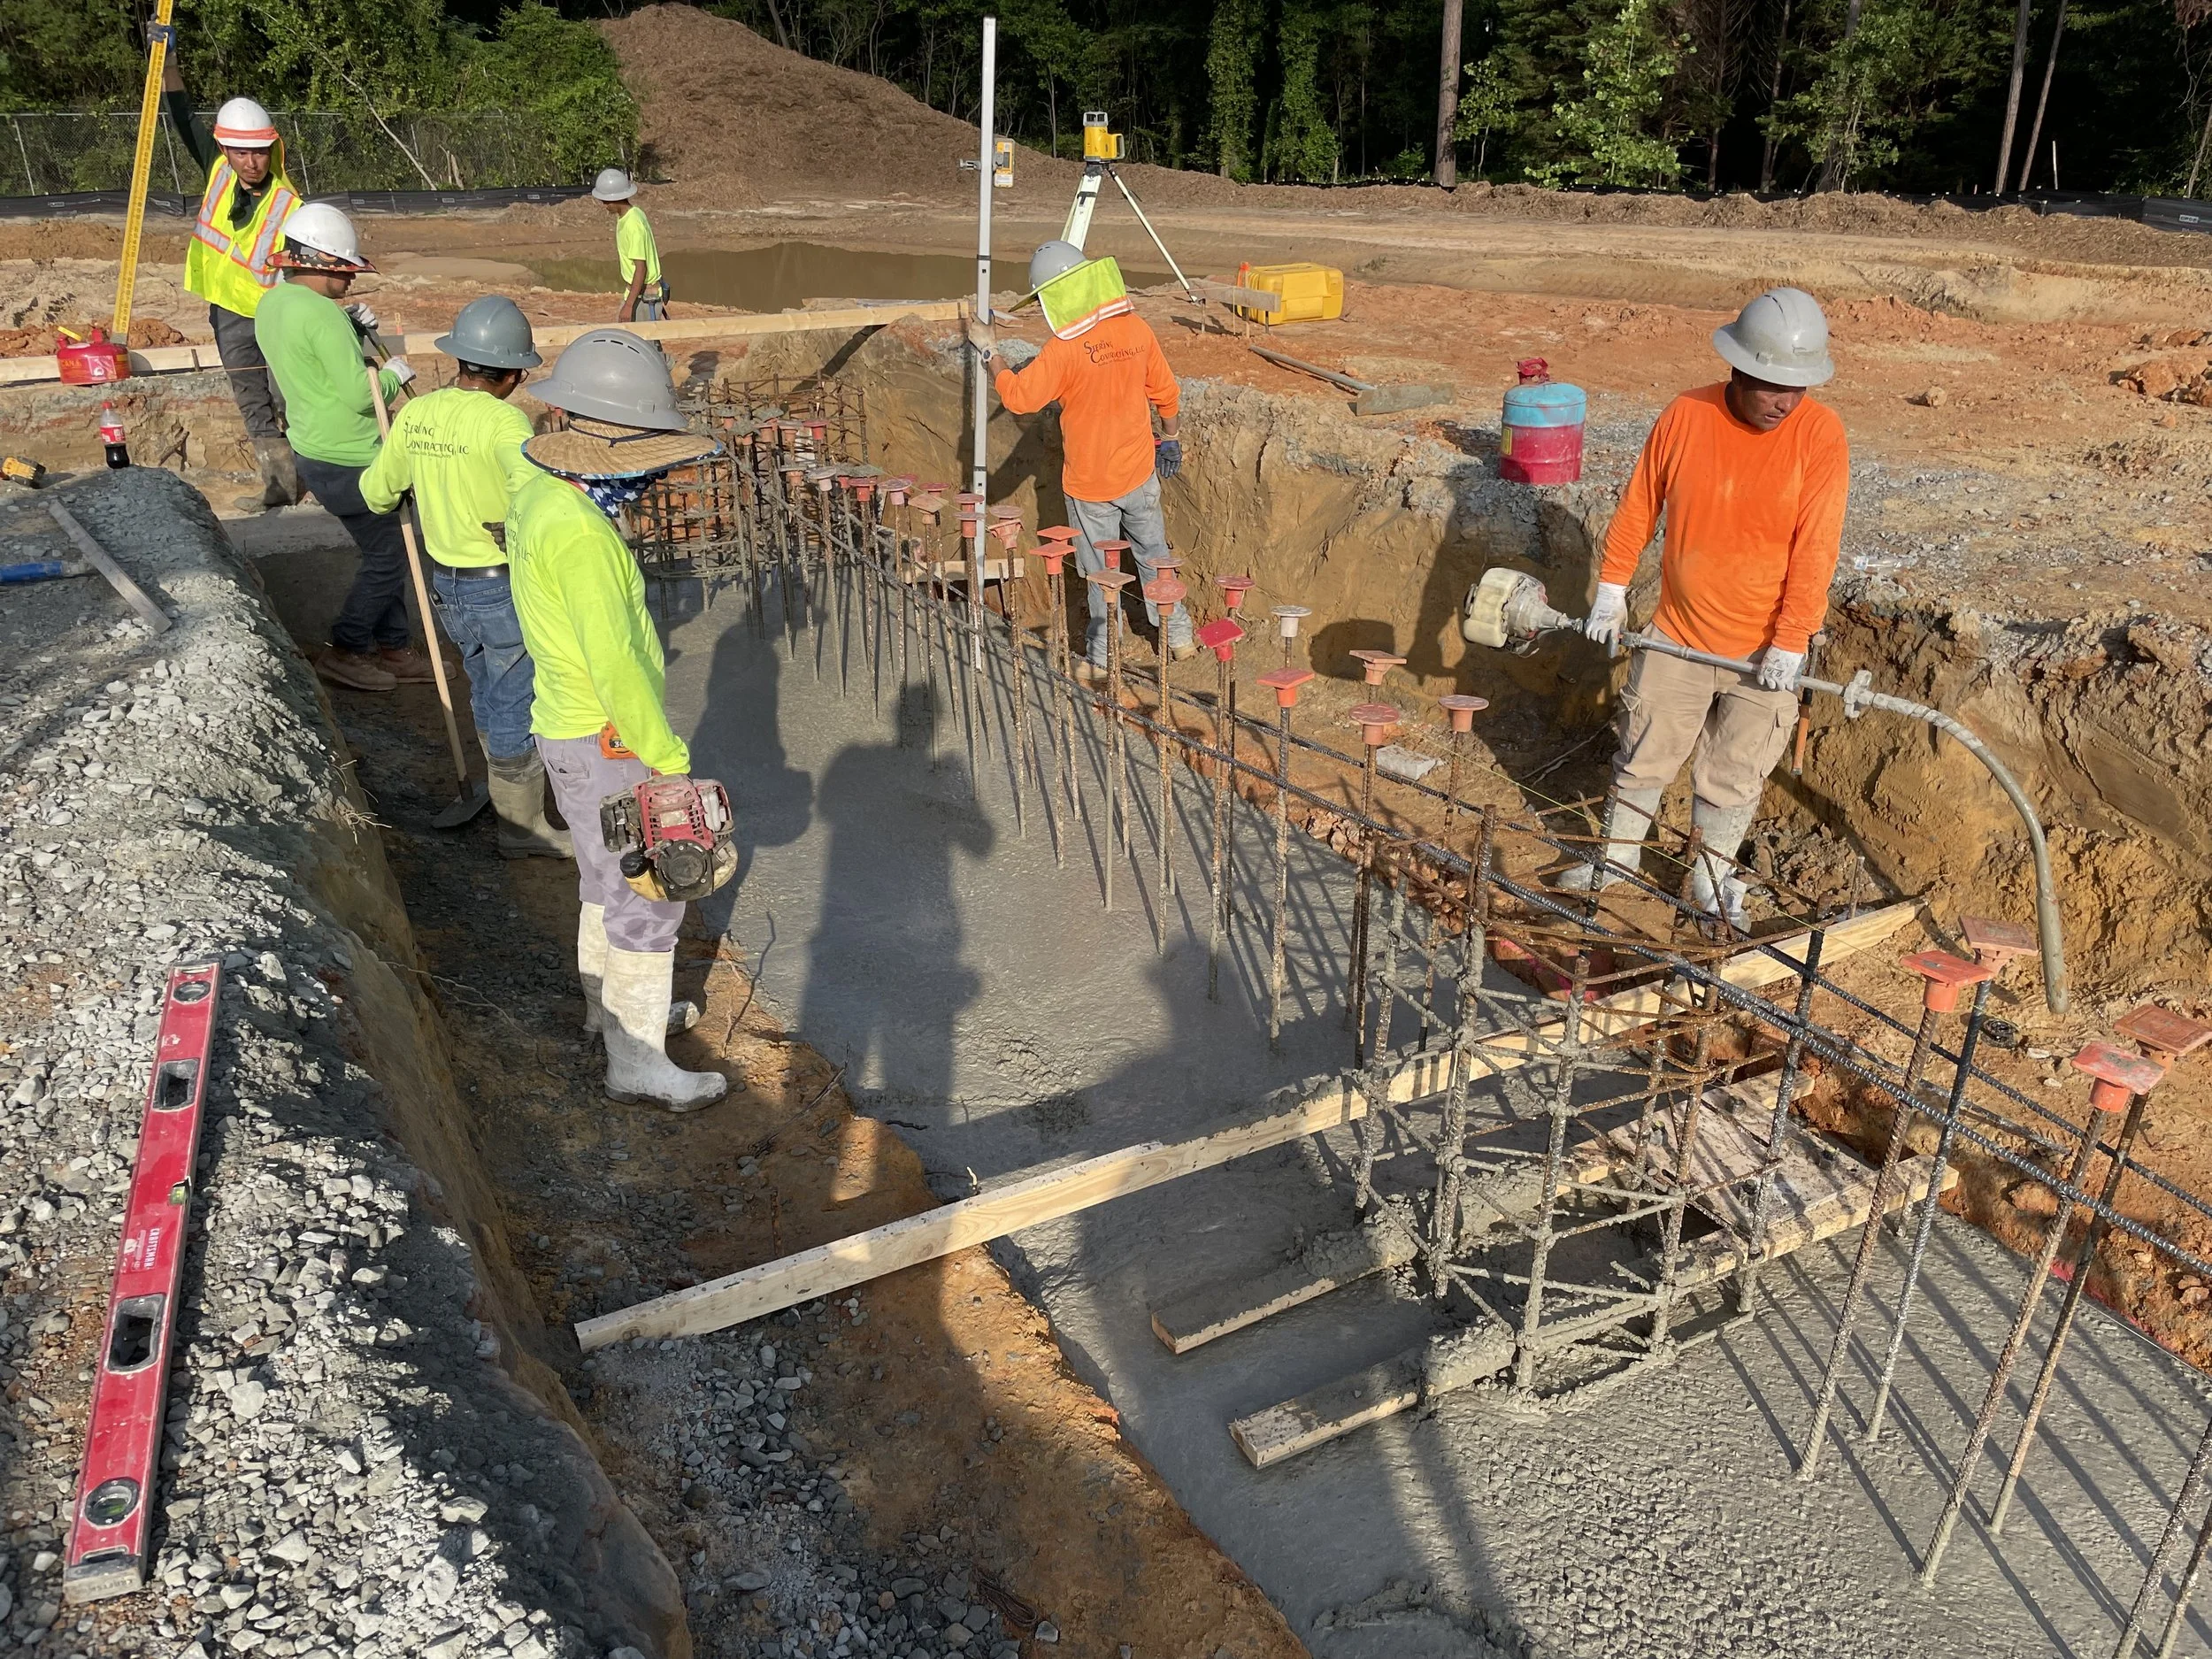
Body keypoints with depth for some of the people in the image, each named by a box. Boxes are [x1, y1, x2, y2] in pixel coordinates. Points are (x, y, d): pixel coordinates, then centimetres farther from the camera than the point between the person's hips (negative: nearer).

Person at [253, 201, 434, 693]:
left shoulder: (272, 303, 8)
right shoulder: (321, 314, -22)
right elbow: (360, 393, -24)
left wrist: (351, 327, 8)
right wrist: (393, 374, -5)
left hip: (314, 450, 10)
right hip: (348, 462, -10)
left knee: (383, 552, 18)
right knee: (387, 556, 3)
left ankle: (394, 648, 24)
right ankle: (345, 652, 8)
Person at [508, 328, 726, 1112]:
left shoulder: (539, 496, 5)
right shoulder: (577, 529, -27)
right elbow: (615, 664, -27)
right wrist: (671, 760, -19)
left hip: (569, 725, 10)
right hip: (606, 745, -10)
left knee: (609, 874, 24)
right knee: (648, 897, 1)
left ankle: (608, 1002, 42)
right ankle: (636, 1061, 11)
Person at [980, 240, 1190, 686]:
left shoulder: (1064, 348, -22)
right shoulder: (1137, 329, -4)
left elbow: (1019, 396, -18)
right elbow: (1166, 392, 5)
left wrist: (991, 354, -4)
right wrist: (1169, 438, 20)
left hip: (1090, 482, -4)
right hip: (1139, 472, 5)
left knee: (1100, 571, 8)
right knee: (1153, 553, 20)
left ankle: (1101, 659, 20)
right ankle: (1177, 635, 32)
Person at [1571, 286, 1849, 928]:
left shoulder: (1820, 434, -14)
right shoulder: (1686, 415, -9)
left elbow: (1815, 549, -15)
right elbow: (1639, 505, 3)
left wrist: (1790, 642, -18)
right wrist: (1612, 585, 4)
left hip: (1764, 646, -1)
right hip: (1679, 632, 1)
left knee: (1736, 774, 11)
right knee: (1644, 750, 14)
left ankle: (1712, 881, 30)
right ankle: (1617, 855, 35)